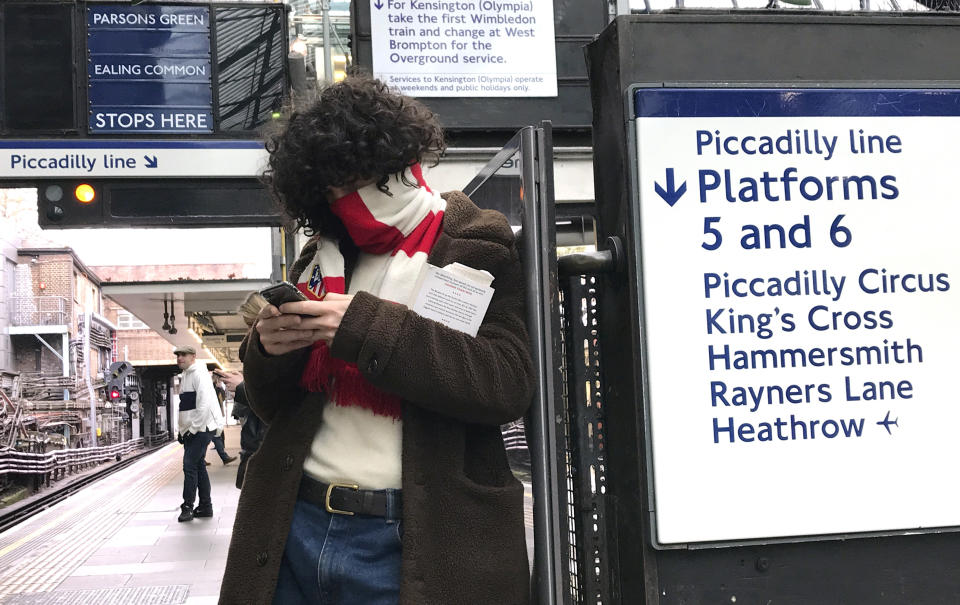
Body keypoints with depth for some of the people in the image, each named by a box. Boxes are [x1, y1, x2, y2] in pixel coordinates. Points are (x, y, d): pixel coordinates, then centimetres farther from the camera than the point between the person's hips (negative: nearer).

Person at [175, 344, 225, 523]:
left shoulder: (199, 374, -13)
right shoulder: (185, 376, 18)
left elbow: (204, 404, -21)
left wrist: (193, 428, -20)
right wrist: (181, 429, 18)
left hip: (201, 429, -10)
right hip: (190, 430, 10)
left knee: (190, 466, -11)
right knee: (199, 466, 12)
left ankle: (188, 506, -7)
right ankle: (205, 506, 19)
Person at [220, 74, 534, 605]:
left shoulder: (477, 251, -1)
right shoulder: (321, 258, 12)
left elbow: (507, 385, -16)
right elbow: (273, 406, 16)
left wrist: (369, 328, -22)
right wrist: (268, 351, -7)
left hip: (406, 544, -4)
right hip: (295, 526, 5)